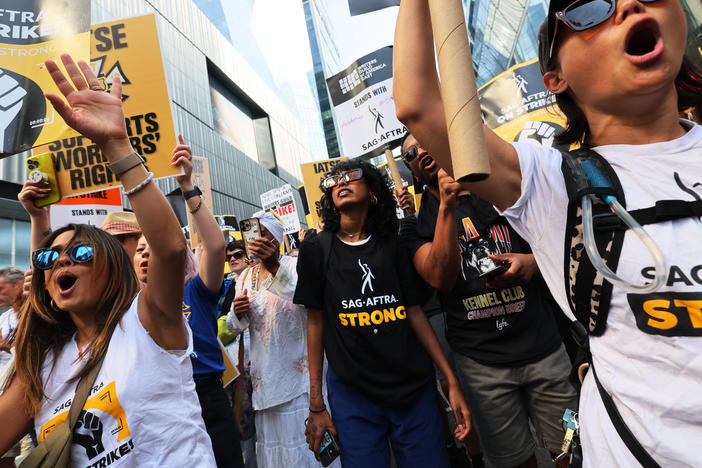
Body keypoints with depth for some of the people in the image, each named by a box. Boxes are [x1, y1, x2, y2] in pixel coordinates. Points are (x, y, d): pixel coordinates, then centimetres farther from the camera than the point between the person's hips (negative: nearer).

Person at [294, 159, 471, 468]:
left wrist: (451, 381, 1)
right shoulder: (317, 249, 0)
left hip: (414, 387, 2)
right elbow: (315, 323, 0)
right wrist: (315, 404, 0)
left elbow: (414, 312, 5)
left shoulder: (392, 244, 5)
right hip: (352, 394, -1)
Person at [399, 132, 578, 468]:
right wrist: (448, 207, -24)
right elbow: (441, 278, -17)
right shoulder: (418, 225, 1)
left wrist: (533, 262, -14)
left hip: (542, 348, 2)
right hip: (481, 362, -1)